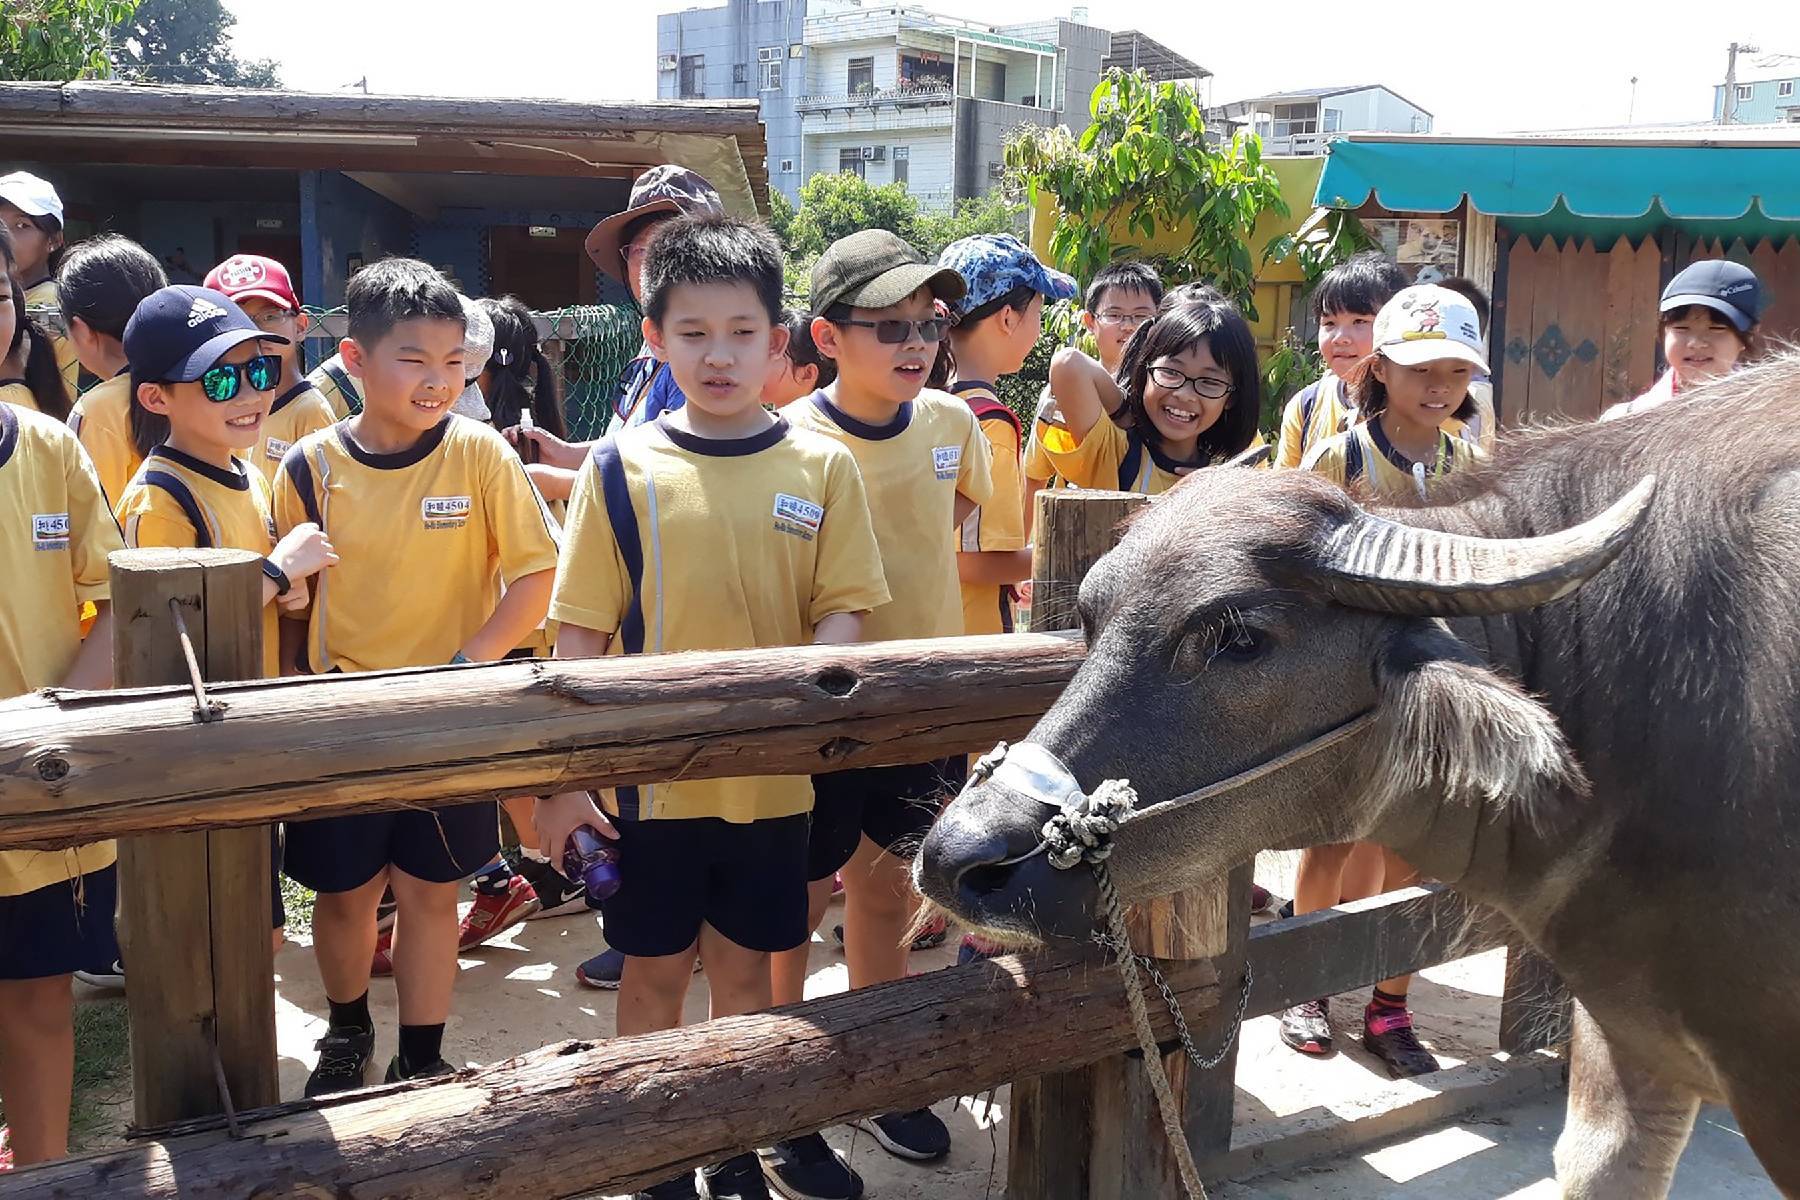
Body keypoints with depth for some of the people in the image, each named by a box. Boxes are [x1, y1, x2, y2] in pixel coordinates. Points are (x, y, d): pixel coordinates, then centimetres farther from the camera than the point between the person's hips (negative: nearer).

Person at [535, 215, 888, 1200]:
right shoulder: (622, 468, -5)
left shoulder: (821, 468, -2)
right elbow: (581, 633, -4)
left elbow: (842, 611, -1)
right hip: (650, 776, -1)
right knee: (655, 971, 12)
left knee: (744, 968, 16)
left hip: (770, 778, 1)